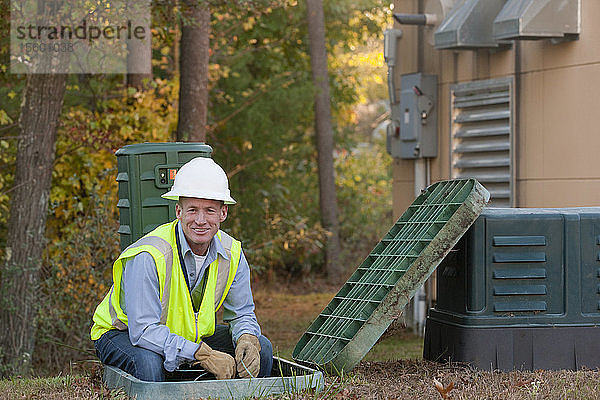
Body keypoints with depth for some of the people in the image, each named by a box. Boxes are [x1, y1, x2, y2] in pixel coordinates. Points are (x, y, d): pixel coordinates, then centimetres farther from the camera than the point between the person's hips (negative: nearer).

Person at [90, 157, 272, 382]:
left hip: (191, 335, 5)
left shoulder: (232, 254, -11)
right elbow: (143, 331, -32)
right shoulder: (148, 257, -30)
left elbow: (242, 314, 1)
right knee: (149, 362, -39)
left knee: (261, 349, -11)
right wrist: (203, 355, -38)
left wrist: (246, 338, -23)